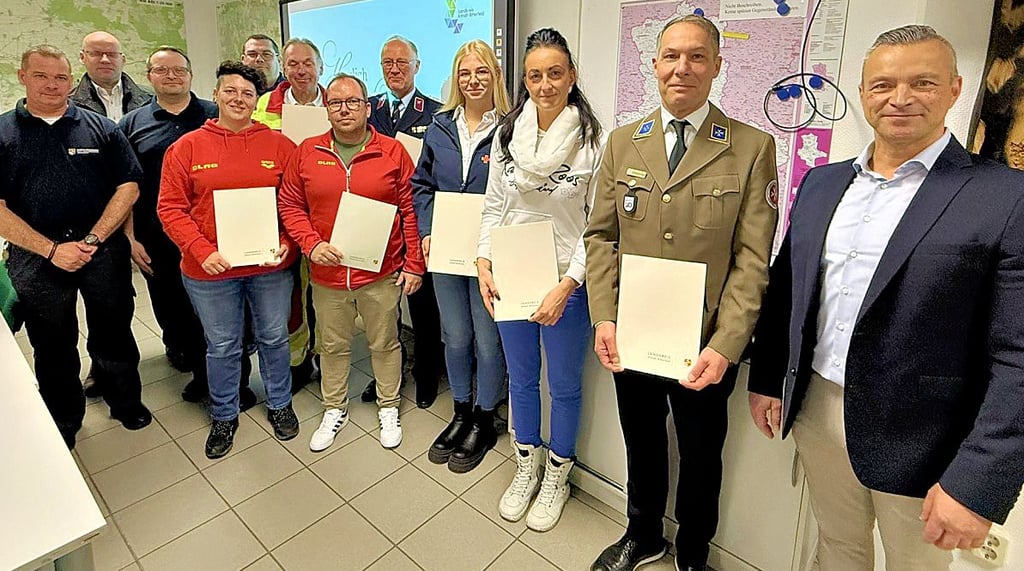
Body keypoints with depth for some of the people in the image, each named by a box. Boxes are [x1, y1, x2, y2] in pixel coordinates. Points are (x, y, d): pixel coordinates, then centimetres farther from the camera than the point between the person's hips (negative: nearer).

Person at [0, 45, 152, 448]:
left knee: (114, 333, 11)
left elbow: (128, 186, -3)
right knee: (52, 344, 14)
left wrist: (93, 239, -11)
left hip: (104, 250, 0)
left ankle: (127, 403, 31)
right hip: (36, 257, 1)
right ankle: (63, 423, 33)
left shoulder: (100, 127, 4)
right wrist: (52, 250, -13)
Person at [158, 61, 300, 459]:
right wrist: (202, 251, -14)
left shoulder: (279, 144, 0)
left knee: (274, 338, 15)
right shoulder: (187, 147, 0)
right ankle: (224, 416, 35)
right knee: (221, 347, 14)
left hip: (271, 266, 0)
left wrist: (285, 244, -13)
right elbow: (170, 208, -2)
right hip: (209, 269, 0)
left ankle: (279, 405, 37)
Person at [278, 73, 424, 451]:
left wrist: (414, 264, -5)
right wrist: (311, 243, -11)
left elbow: (410, 211, -3)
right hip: (327, 274, 2)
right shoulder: (307, 152, 3)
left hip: (382, 273, -2)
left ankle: (389, 408, 33)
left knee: (385, 342, 12)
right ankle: (334, 409, 38)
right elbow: (290, 205, 6)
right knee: (332, 345, 17)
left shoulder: (392, 152, -3)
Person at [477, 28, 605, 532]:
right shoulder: (506, 134, 2)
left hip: (566, 285, -3)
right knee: (520, 378, 18)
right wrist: (483, 264, -4)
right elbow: (493, 207, 7)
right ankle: (526, 468, 41)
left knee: (564, 385, 13)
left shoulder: (592, 141, -10)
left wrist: (565, 286, -17)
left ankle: (556, 478, 37)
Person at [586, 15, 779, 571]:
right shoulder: (622, 142, 4)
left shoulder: (752, 148, -6)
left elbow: (752, 259, -10)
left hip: (704, 347, -2)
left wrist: (723, 347, -18)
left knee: (700, 457, 18)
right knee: (641, 445, 22)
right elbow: (601, 236, 2)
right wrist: (603, 318, -9)